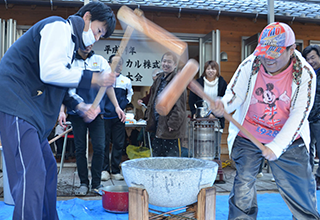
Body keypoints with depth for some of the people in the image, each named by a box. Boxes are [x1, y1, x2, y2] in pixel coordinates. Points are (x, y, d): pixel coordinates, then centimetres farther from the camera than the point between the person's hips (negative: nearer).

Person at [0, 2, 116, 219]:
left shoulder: (69, 41, 25)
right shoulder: (58, 26, -5)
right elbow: (50, 71, -19)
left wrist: (80, 106, 13)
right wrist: (94, 79, -12)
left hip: (29, 110, 11)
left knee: (48, 169, 15)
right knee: (32, 174, -16)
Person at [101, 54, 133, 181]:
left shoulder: (126, 81, 8)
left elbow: (129, 95, 25)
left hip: (119, 117, 2)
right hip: (105, 116, -2)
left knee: (118, 144, 4)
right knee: (104, 143, 1)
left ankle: (115, 171, 14)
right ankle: (105, 170, 12)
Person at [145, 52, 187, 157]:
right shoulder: (159, 79, 13)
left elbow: (179, 105, -16)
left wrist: (173, 123, -19)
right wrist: (149, 116, 16)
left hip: (169, 128, -8)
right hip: (157, 124, 8)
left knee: (171, 154, 0)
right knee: (156, 154, 16)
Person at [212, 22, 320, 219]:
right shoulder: (249, 65, -12)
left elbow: (299, 114, -15)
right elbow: (235, 94, -8)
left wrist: (276, 146, -22)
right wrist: (223, 105, -33)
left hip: (288, 141, 0)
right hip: (247, 138, 0)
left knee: (301, 188, 8)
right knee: (243, 190, -1)